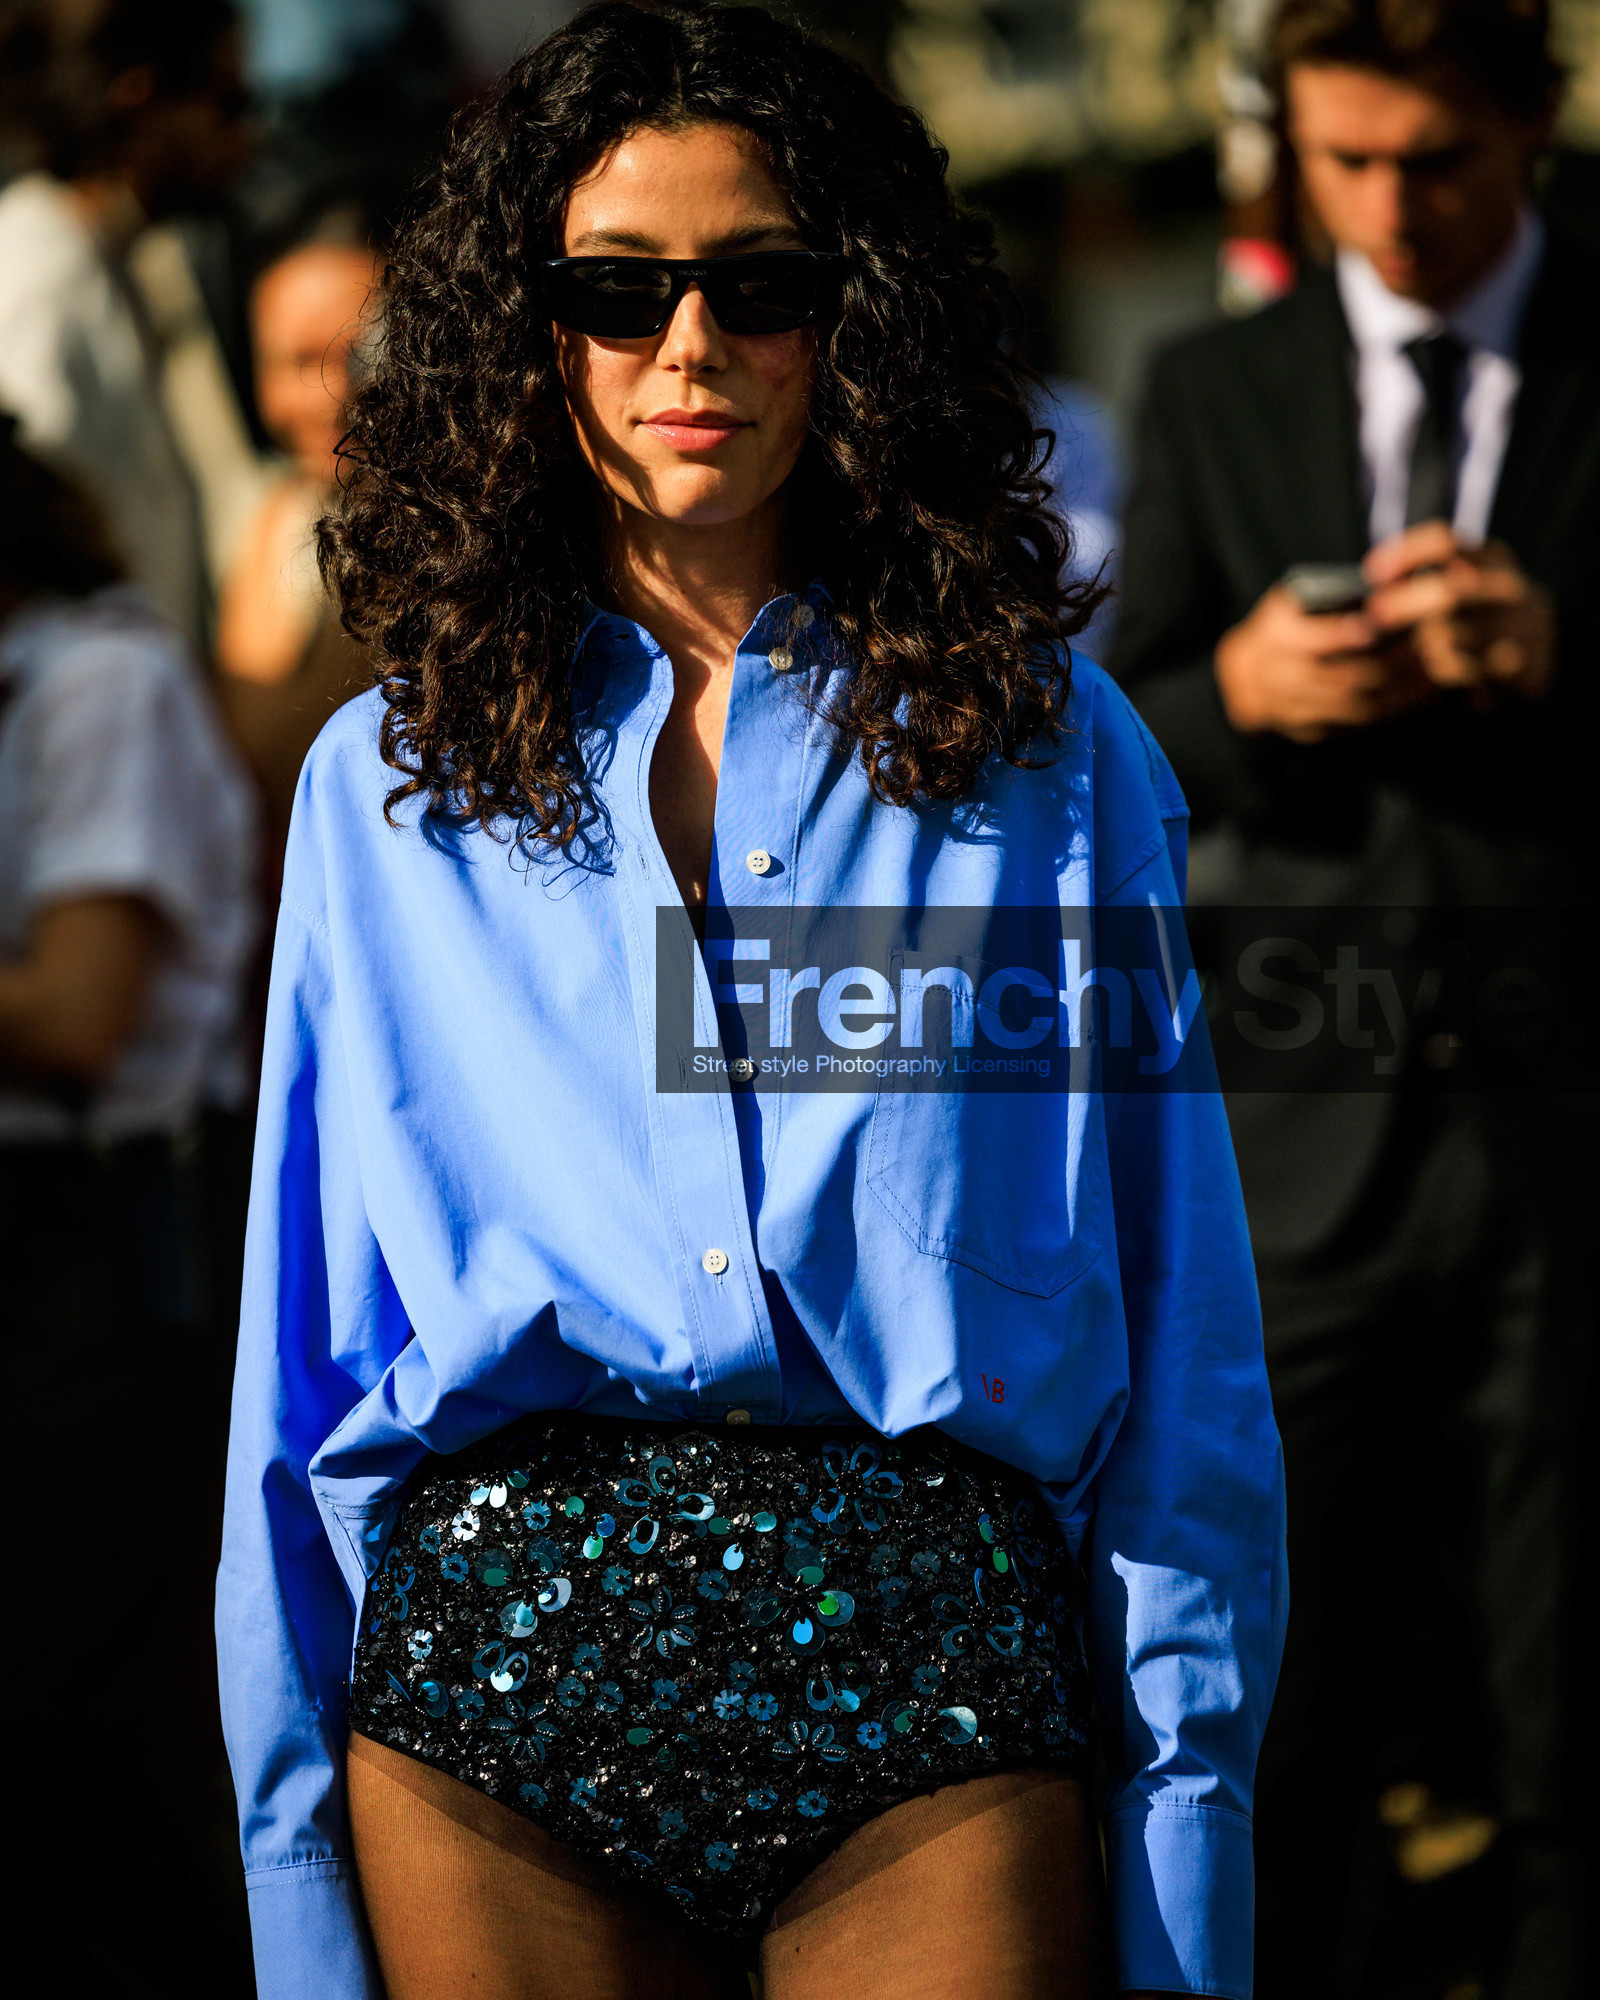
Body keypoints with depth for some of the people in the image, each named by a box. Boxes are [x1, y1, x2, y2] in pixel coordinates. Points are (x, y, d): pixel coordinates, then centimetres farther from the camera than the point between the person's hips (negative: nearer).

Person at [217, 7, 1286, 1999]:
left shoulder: (1047, 750, 9)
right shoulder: (388, 782, 12)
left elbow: (1185, 1364, 5)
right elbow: (298, 1378, 11)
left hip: (932, 1683, -1)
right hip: (492, 1663, 1)